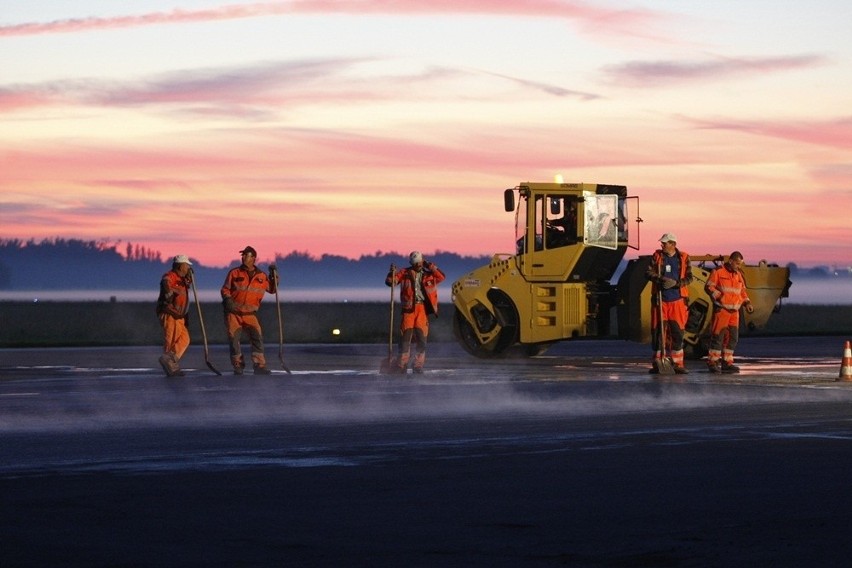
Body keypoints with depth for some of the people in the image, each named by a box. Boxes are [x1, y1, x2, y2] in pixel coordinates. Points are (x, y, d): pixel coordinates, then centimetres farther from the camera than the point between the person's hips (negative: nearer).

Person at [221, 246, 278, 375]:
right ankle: (238, 366, 11)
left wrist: (274, 276, 2)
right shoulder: (234, 273, 1)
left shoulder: (261, 276, 6)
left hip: (250, 313, 1)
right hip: (233, 312, -1)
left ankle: (259, 365, -13)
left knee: (257, 337, -13)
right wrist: (227, 299, -17)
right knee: (233, 339, -2)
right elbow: (225, 289, 3)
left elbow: (272, 289, 16)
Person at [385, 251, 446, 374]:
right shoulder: (405, 273, 10)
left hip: (423, 308, 2)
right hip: (409, 307, -2)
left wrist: (431, 267, 0)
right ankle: (401, 364, -1)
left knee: (422, 338, -1)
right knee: (406, 336, -5)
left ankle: (418, 365, 4)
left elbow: (441, 277, 4)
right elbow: (390, 281, 3)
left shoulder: (428, 275, 16)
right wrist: (392, 273, -17)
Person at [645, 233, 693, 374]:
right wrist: (661, 279, -18)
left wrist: (676, 283, -18)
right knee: (657, 330, 1)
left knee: (677, 332, 1)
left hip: (677, 300, -1)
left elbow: (689, 277, -1)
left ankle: (677, 364, 6)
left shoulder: (683, 258, 3)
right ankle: (657, 363, 8)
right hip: (660, 299, 1)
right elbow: (648, 272, -1)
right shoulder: (657, 256, 6)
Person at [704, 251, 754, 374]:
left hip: (734, 311, 7)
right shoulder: (718, 272, -4)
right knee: (718, 336, -9)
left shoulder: (738, 274, 16)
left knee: (732, 337, 6)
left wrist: (747, 303, 7)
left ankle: (727, 362, 12)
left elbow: (742, 291, 22)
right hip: (721, 309, -7)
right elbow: (708, 287, -7)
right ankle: (713, 362, -5)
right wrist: (718, 296, -21)